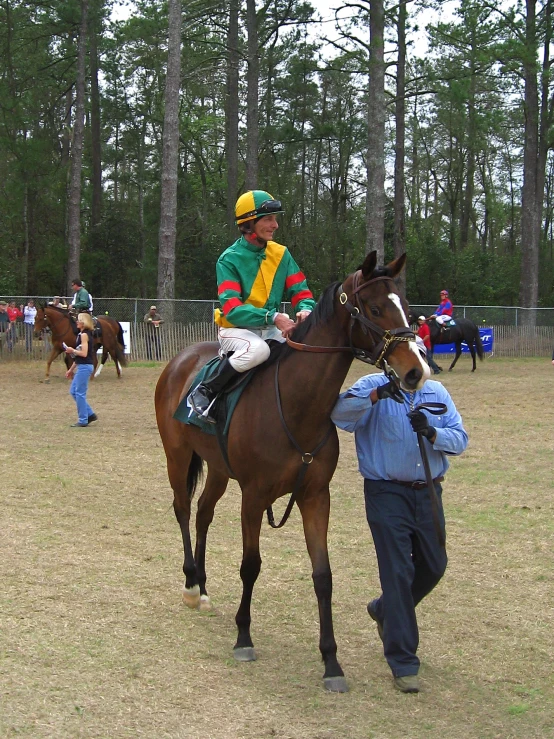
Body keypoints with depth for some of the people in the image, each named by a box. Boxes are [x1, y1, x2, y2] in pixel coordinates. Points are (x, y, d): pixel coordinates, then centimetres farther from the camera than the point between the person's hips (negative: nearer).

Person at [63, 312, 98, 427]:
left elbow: (83, 353, -23)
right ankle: (90, 414, 17)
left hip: (85, 367, -10)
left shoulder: (84, 335, -14)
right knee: (73, 391, 14)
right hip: (83, 366, 10)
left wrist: (72, 351, -8)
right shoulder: (85, 334, 16)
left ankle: (83, 420, 2)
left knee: (80, 393, -4)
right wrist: (71, 369, 22)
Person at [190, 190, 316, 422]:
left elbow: (300, 292, 2)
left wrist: (305, 309, -24)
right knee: (258, 349, -37)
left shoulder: (281, 254, 2)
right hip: (236, 328, -5)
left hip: (271, 329, 5)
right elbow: (232, 309, -22)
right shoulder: (230, 259, -13)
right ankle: (205, 392, -20)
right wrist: (272, 317, -36)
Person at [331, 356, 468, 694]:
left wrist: (431, 432, -21)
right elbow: (339, 412, -23)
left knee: (434, 566, 16)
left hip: (428, 492, 5)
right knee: (398, 572, -5)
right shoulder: (373, 387, -6)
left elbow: (460, 439, -1)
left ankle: (385, 610, 44)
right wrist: (376, 395, -37)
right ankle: (403, 663, 2)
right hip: (387, 493, -5)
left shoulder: (437, 392, 6)